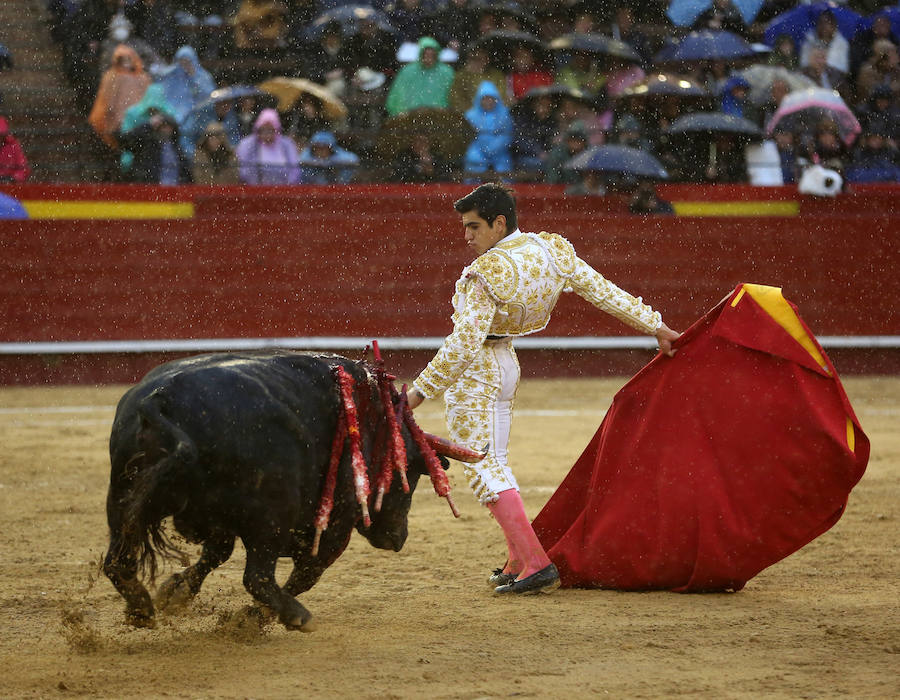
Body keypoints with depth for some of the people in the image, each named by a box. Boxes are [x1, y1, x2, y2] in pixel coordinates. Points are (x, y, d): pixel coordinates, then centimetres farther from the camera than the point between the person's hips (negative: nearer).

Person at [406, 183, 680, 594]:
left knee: (481, 467, -5)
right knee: (494, 462, 19)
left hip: (473, 371, -9)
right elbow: (604, 291, 2)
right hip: (505, 364, 9)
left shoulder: (486, 273, -25)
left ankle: (536, 564, -13)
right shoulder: (553, 251, -3)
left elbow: (464, 344, -28)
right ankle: (518, 562, 22)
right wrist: (655, 326, 11)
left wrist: (420, 390, -24)